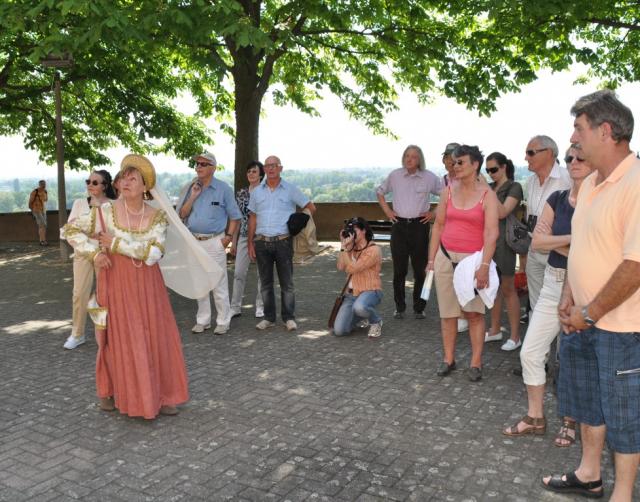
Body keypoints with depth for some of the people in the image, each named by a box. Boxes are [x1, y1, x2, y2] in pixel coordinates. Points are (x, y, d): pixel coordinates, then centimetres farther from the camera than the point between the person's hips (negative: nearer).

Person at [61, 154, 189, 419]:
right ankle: (107, 390, 30)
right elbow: (70, 230, -1)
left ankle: (158, 395, 23)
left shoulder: (157, 216, -5)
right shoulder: (106, 211, -7)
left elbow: (152, 253, -17)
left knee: (156, 338, 6)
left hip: (147, 286, 2)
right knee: (119, 340, 5)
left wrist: (116, 243, -18)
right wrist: (95, 252, -12)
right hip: (116, 284, -2)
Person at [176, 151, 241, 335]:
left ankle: (223, 322, 7)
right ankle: (202, 320, 22)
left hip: (214, 242, -4)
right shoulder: (190, 188, 8)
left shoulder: (223, 189, -1)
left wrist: (228, 237, -8)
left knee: (219, 284, -3)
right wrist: (193, 196, -9)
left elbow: (234, 216, 2)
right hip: (194, 242, 4)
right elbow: (182, 215, 2)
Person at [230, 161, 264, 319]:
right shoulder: (241, 193, 9)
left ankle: (260, 306, 16)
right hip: (244, 237, 3)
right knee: (239, 273, 2)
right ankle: (235, 307, 9)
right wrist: (233, 242, 10)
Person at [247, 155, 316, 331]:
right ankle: (269, 318, 18)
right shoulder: (257, 192, 10)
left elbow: (311, 208, 6)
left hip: (283, 242, -3)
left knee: (287, 282, 1)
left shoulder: (290, 189, 2)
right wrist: (250, 243, 6)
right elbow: (252, 219, 12)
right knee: (265, 282, 8)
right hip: (261, 242, 3)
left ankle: (289, 318, 9)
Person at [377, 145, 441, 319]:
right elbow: (380, 192, 19)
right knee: (399, 269, 3)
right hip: (399, 225, 1)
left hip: (419, 225, -1)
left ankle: (419, 308, 14)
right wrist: (386, 210, 9)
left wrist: (435, 213, -1)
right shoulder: (394, 175, 4)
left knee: (420, 269, 2)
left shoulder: (429, 177, -2)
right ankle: (399, 307, 15)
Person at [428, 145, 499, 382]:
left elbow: (491, 232, -12)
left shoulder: (487, 195, -5)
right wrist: (431, 259, 8)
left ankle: (476, 363, 9)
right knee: (447, 311, 8)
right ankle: (448, 359, 19)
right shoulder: (448, 191, 7)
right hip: (446, 256, 4)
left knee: (474, 312, -2)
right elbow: (438, 226, 10)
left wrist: (484, 266, -21)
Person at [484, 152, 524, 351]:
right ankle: (495, 330, 23)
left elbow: (502, 212, -18)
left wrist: (488, 190, -17)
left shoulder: (514, 187, -6)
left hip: (504, 241, -6)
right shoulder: (489, 187, 12)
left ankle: (515, 336, 6)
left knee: (508, 289, -2)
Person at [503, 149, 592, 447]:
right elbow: (537, 242, -2)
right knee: (530, 352, 6)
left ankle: (570, 421, 28)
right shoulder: (557, 200, 6)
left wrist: (554, 241, -12)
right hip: (553, 284, 5)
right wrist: (573, 239, -14)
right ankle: (535, 418, 22)